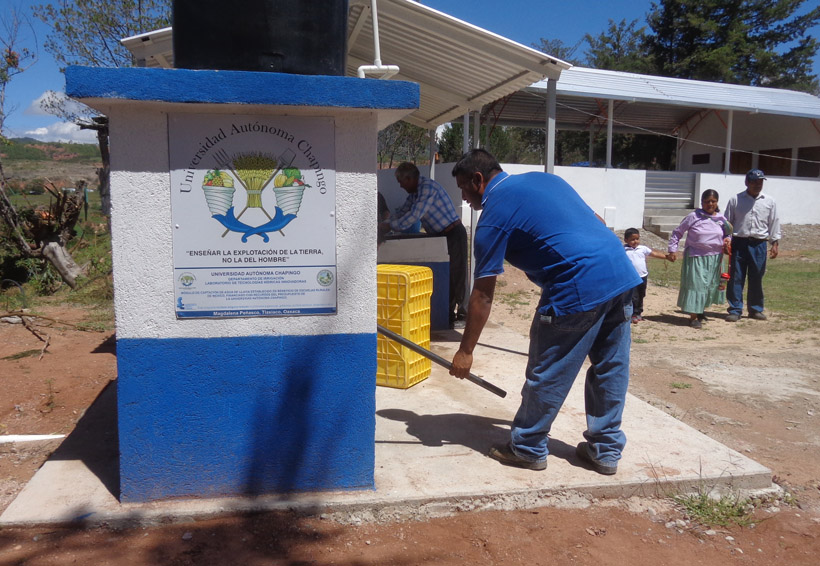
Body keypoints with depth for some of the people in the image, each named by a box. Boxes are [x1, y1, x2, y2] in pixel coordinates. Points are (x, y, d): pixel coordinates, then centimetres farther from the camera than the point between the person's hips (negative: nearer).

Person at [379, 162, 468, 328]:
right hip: (439, 235, 10)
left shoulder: (428, 188, -21)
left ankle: (459, 316, -2)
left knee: (455, 276, -6)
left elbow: (414, 216, -26)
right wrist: (385, 224, 3)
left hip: (453, 235, -10)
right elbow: (402, 212, 17)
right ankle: (447, 314, 17)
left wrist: (390, 226, -18)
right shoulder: (415, 191, 11)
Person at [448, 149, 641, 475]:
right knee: (611, 369, 16)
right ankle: (606, 450, 29)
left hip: (578, 289, -8)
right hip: (622, 274, 9)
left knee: (547, 376, 7)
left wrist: (466, 350, 4)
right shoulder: (543, 178, 21)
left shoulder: (494, 214, -2)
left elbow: (483, 294, -3)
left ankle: (527, 449, 22)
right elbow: (597, 222, 24)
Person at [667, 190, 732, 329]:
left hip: (714, 258, 5)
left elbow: (727, 233, 21)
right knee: (696, 284, -5)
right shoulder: (693, 216, -7)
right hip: (696, 257, -5)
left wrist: (727, 239, -2)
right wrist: (673, 249, -8)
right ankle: (693, 316, 3)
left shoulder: (721, 219, 6)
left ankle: (700, 310, 37)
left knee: (711, 285, 15)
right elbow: (677, 232, -2)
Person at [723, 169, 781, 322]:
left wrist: (775, 243, 5)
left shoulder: (769, 202, 7)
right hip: (739, 243, -1)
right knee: (736, 277, -2)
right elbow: (727, 222, 4)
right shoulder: (735, 200, 2)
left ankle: (756, 309, 20)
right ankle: (735, 310, 6)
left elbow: (774, 223, 11)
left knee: (756, 278, 8)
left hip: (759, 244, 2)